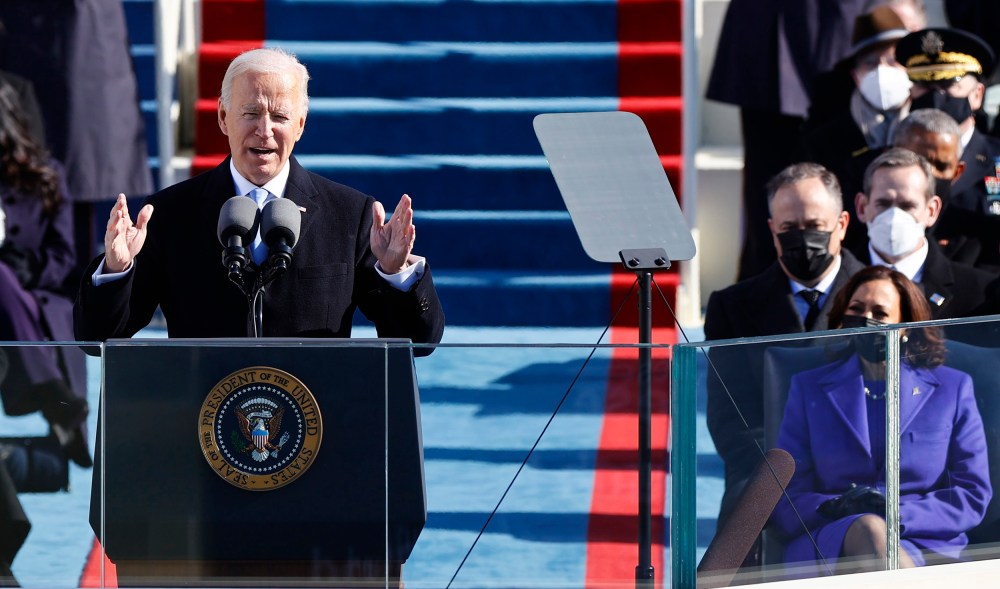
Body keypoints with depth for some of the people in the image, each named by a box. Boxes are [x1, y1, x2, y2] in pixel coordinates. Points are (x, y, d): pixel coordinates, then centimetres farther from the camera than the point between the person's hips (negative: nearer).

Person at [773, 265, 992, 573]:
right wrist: (836, 508, -14)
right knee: (865, 529, -38)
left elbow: (973, 496, 8)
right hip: (829, 546, 1)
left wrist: (899, 515, -11)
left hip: (925, 545, -1)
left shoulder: (953, 389, 17)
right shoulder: (809, 389, 19)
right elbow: (786, 503, 10)